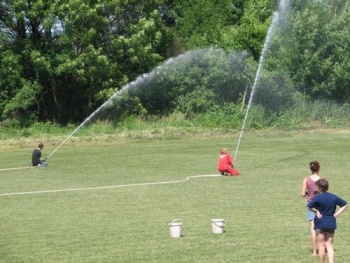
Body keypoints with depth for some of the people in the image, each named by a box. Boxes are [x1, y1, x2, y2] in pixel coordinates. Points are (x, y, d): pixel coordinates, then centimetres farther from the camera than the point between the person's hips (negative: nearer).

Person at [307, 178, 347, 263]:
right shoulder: (334, 197, 2)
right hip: (331, 223, 4)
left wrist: (316, 211, -8)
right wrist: (337, 213, 3)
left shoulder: (318, 197, -13)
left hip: (320, 223, -4)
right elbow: (345, 204, 8)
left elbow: (309, 207, -22)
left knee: (321, 245, 6)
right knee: (329, 245, 7)